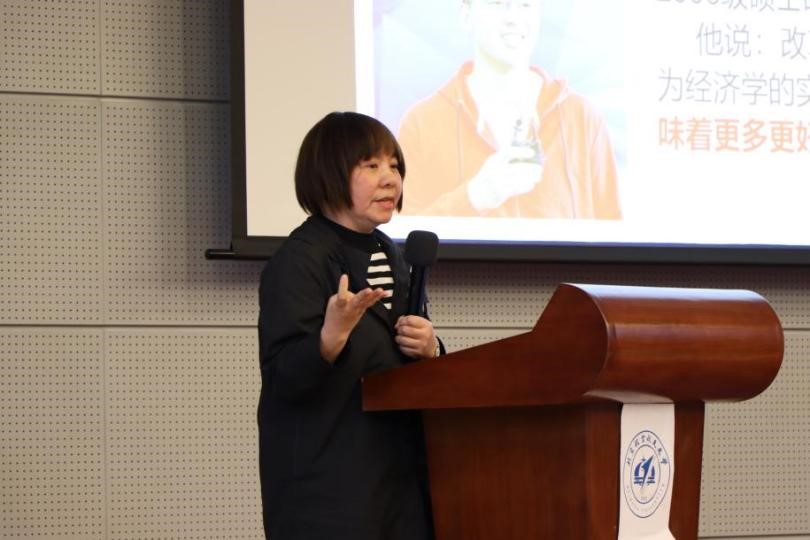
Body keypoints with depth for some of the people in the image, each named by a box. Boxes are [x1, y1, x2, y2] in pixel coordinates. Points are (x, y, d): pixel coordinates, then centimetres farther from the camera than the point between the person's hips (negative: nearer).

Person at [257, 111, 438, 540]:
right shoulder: (298, 261, -10)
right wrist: (333, 335, -35)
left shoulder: (390, 257, 14)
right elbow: (283, 377, -17)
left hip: (398, 471, 7)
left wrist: (428, 349, -1)